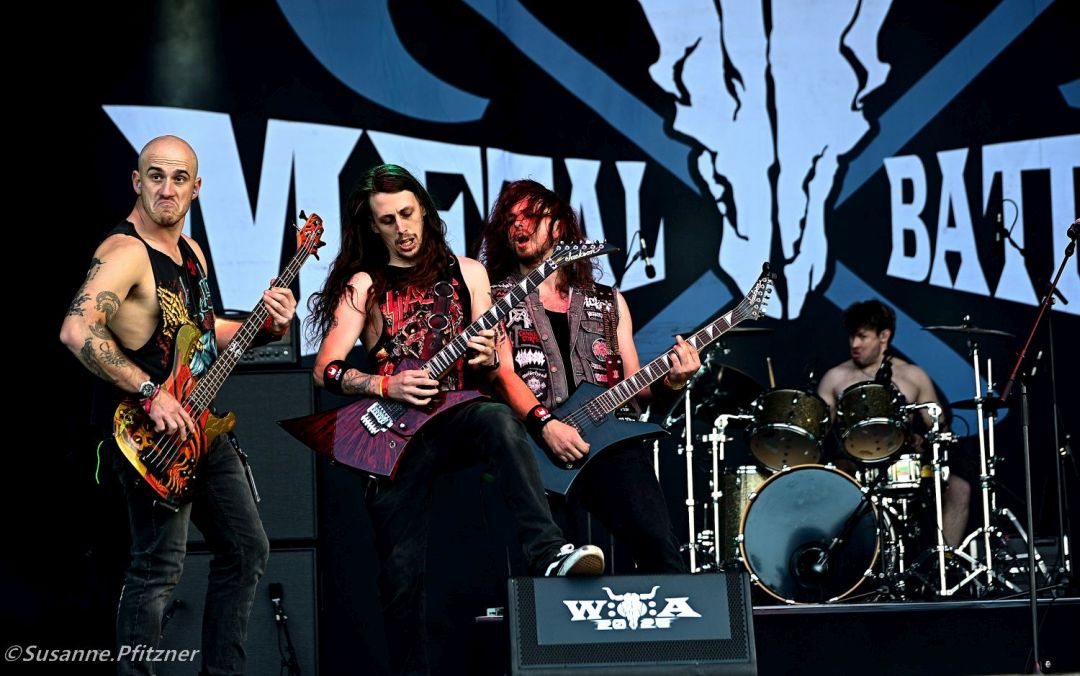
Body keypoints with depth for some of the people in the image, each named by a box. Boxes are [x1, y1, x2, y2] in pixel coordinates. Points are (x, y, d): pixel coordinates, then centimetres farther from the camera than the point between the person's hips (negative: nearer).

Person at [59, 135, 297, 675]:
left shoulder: (190, 252, 12)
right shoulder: (126, 252, -18)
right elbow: (77, 331, -33)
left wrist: (266, 326, 8)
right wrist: (151, 393, -31)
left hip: (199, 425, 10)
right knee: (159, 567, -11)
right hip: (147, 434, -10)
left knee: (246, 549, 16)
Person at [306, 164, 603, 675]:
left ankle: (548, 552, -47)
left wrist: (487, 361, -12)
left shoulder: (466, 272, 13)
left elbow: (490, 373, 12)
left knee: (499, 419, -36)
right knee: (401, 569, -6)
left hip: (458, 416, 0)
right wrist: (385, 386, -15)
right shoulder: (363, 284, 10)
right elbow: (325, 369, 1)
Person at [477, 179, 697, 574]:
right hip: (533, 442, -2)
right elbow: (502, 372, 0)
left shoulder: (608, 302, 23)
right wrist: (546, 424, -16)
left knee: (658, 544, -18)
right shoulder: (497, 299, 15)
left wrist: (669, 382, -5)